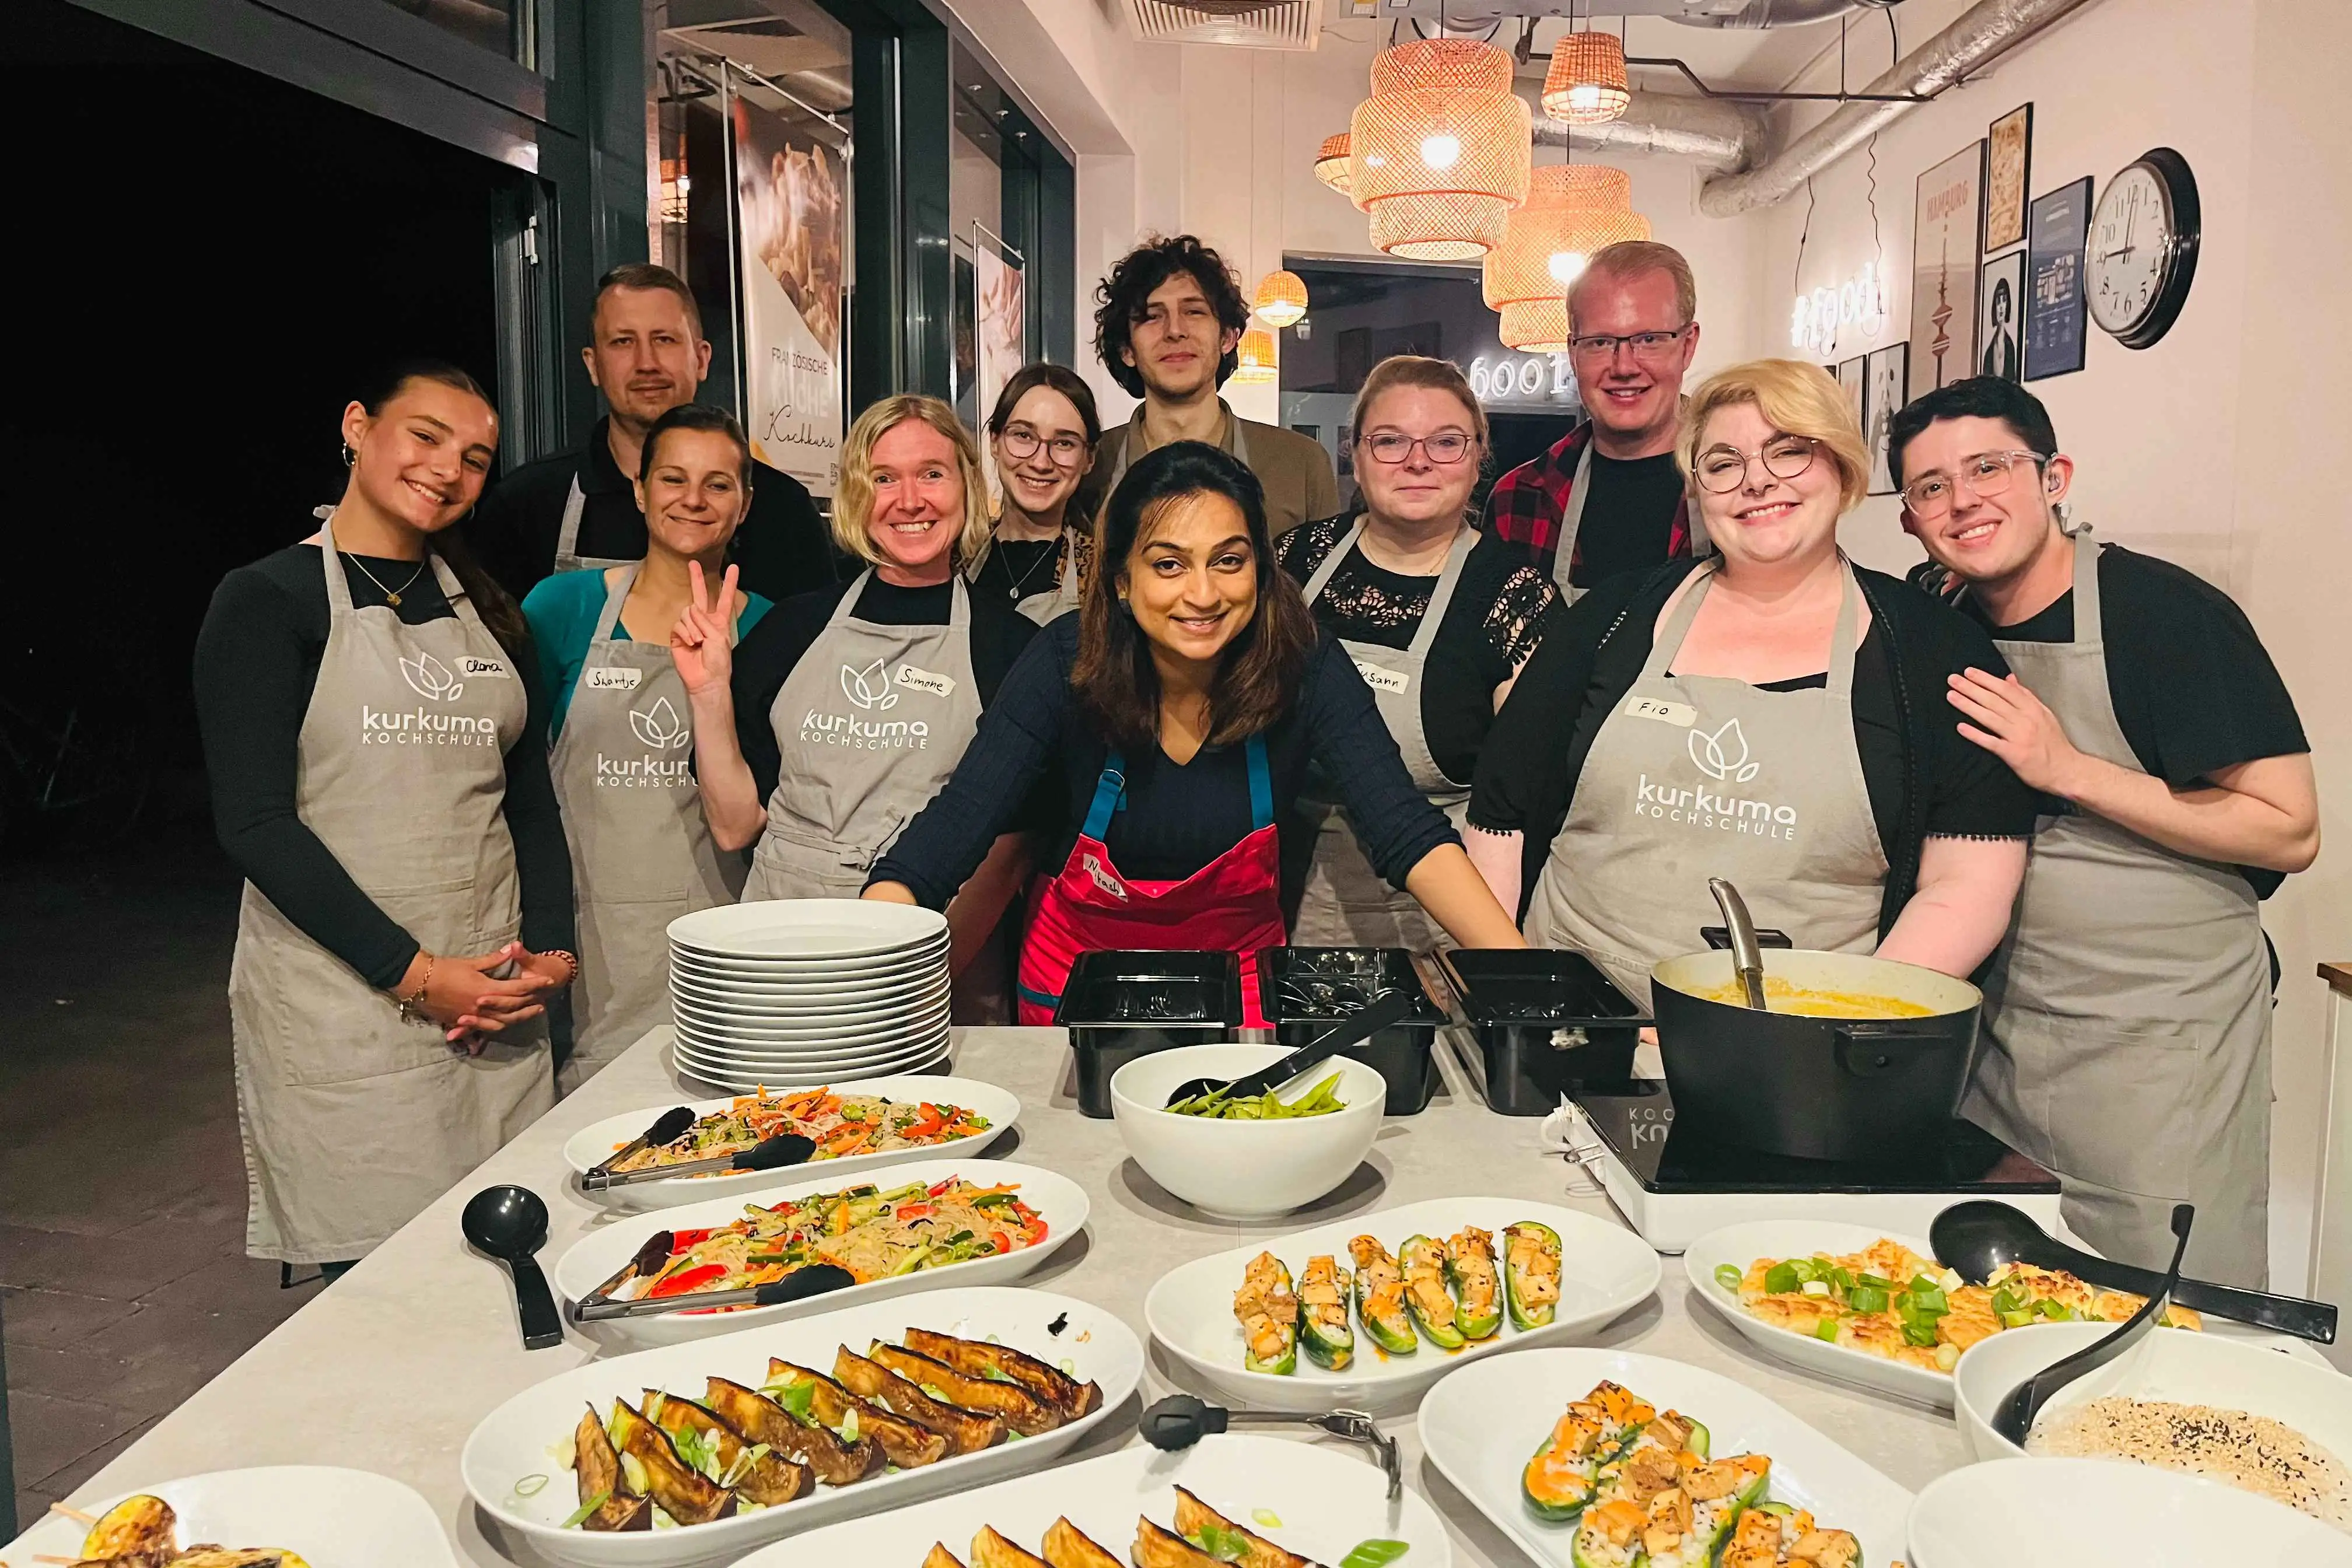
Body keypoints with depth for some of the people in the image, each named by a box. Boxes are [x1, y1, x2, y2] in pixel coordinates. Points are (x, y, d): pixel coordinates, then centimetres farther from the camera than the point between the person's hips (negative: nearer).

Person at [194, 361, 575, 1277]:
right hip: (343, 1009, -5)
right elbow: (255, 822, -10)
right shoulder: (268, 602, -3)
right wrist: (414, 972, -14)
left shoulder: (486, 612, 14)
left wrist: (550, 951, -1)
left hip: (495, 1005, 5)